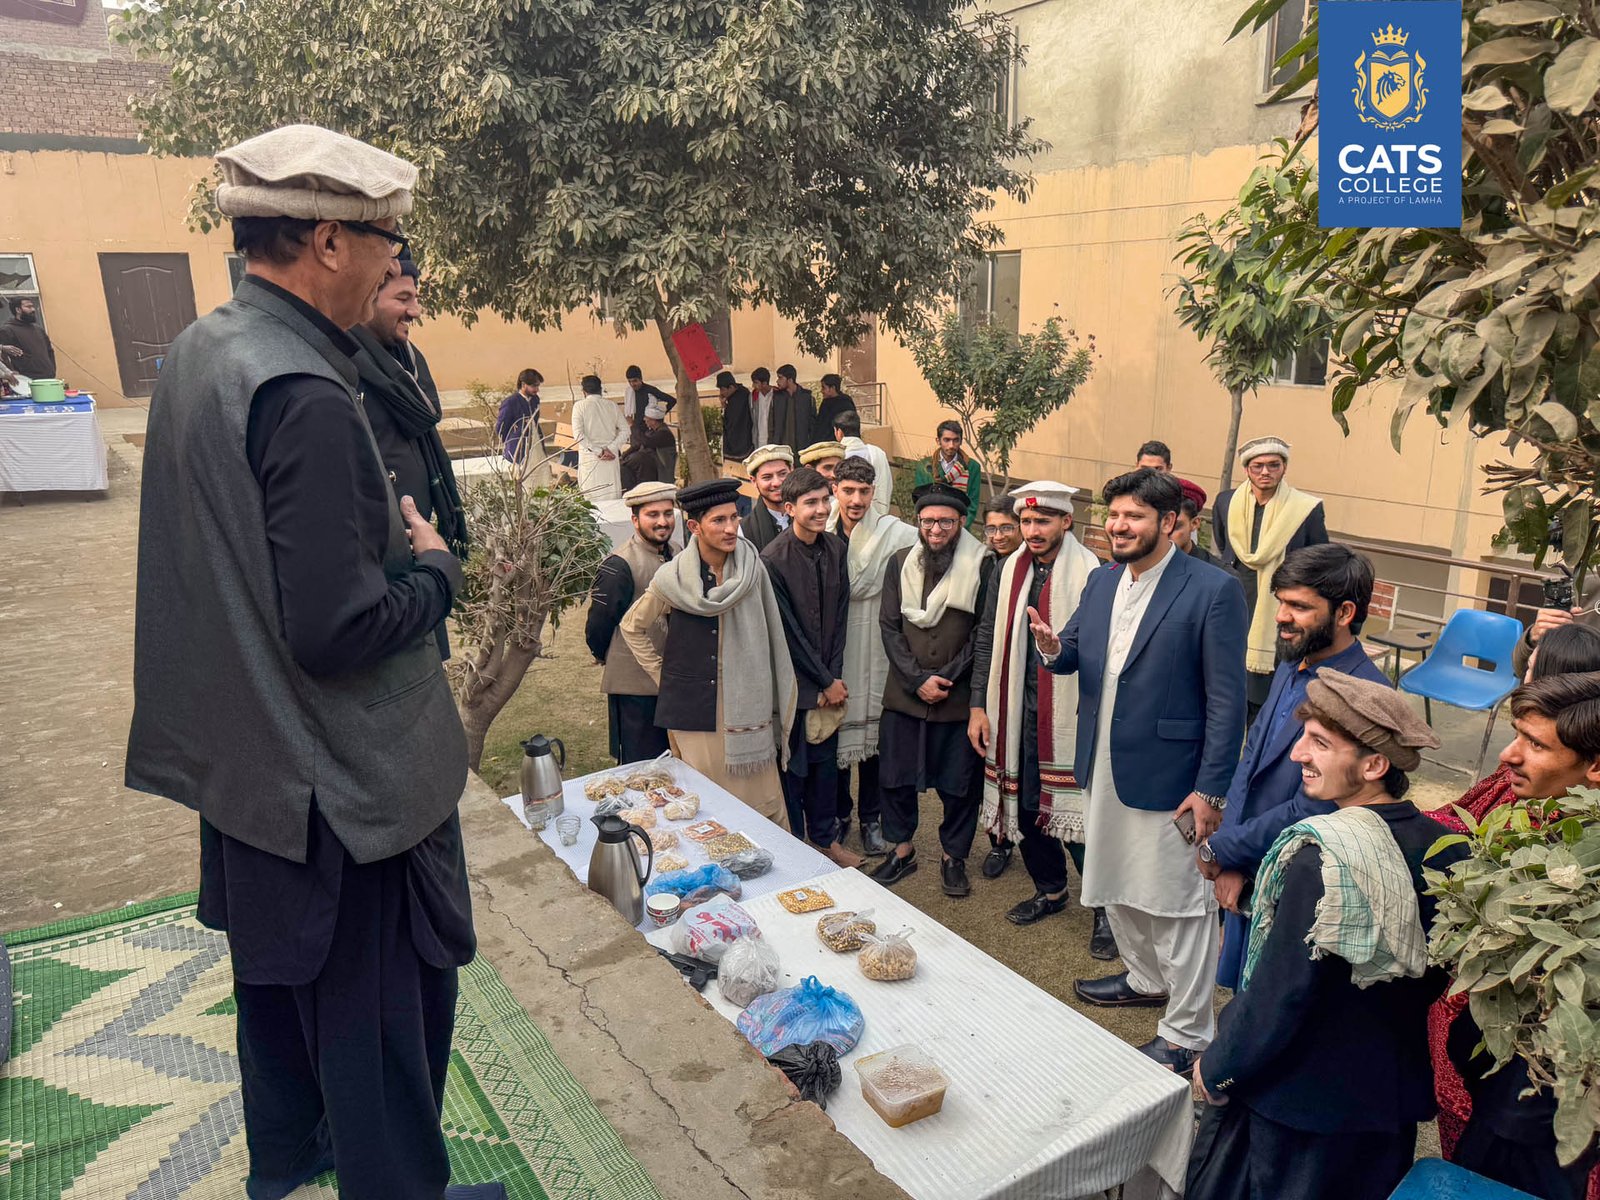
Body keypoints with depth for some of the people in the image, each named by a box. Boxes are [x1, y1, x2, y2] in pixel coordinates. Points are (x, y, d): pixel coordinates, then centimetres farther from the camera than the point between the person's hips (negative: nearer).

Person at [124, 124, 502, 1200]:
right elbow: (339, 634, -28)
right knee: (379, 1004, 10)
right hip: (346, 776, -10)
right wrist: (434, 563, -11)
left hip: (243, 750, 10)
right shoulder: (306, 397, -27)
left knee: (281, 962, 27)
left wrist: (384, 528, 7)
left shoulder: (199, 352, 3)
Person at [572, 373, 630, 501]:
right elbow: (625, 431, 3)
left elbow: (578, 434, -11)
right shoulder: (612, 405, 7)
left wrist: (599, 451, -11)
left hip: (589, 457, -3)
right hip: (611, 457, 3)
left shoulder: (580, 406, -1)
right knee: (613, 495, 6)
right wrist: (610, 449, -5)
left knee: (591, 496, -1)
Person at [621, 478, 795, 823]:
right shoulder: (673, 578, -6)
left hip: (746, 705, 1)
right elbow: (632, 627, 9)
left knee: (766, 806, 3)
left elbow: (770, 637, 4)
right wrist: (663, 676, 5)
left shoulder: (752, 569, -3)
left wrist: (778, 704, 2)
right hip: (692, 709, -1)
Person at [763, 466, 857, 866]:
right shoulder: (773, 559, -19)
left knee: (826, 760, 18)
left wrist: (834, 675, -3)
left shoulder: (836, 550, 0)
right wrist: (827, 682, -11)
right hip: (793, 681, -5)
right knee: (793, 767, 8)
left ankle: (825, 836, 35)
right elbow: (788, 631, -16)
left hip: (829, 680, 5)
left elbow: (840, 618, 3)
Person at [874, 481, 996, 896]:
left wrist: (947, 677, -11)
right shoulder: (900, 562, 3)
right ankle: (902, 849, 32)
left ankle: (953, 856, 29)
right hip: (904, 692, 3)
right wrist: (917, 679, -9)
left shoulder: (983, 566, -5)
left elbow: (984, 633, -5)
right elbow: (889, 626, 1)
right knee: (895, 775, 11)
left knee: (960, 782, 8)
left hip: (960, 695, -2)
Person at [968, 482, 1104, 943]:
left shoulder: (1091, 573, -10)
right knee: (1027, 805, 15)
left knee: (1077, 814, -2)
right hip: (1017, 711, 6)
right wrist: (979, 705, 6)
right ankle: (1050, 889, 37)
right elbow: (987, 640, 10)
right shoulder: (1009, 571, 8)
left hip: (1071, 714, -6)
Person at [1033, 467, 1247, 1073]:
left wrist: (1210, 790, -16)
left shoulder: (1213, 589, -15)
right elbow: (1075, 655, 13)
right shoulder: (1102, 581, 6)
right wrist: (1054, 648, -12)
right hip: (1103, 767, 7)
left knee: (1178, 904, 5)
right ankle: (1146, 978, 46)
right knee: (1116, 887, 23)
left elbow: (1227, 699, -15)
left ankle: (1186, 1033, 22)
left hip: (1166, 774, -7)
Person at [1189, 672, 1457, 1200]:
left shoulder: (1321, 858, -30)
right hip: (1397, 1093, 7)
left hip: (1296, 1098, -7)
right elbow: (1438, 979, 5)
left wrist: (1217, 1068, -9)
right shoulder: (1443, 847, -8)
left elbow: (1280, 992, -24)